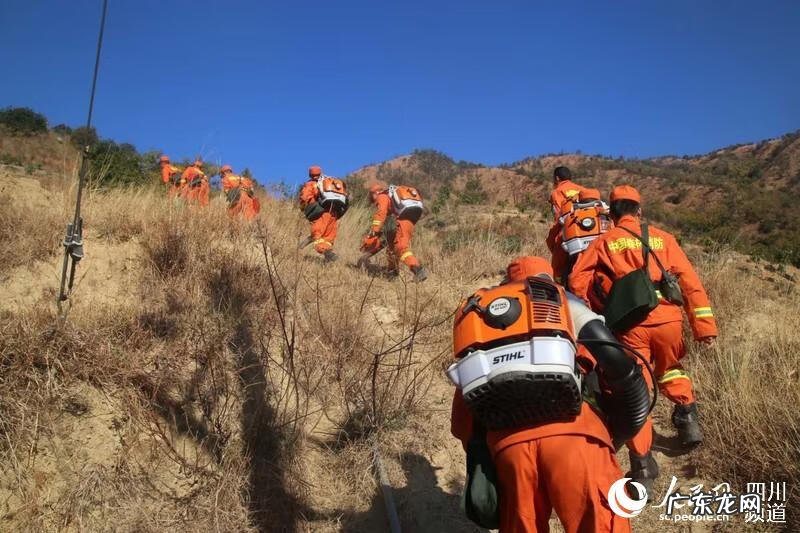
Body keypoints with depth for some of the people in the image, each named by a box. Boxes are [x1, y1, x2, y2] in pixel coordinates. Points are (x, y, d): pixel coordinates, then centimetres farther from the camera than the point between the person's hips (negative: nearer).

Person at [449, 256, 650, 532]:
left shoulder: (476, 316, 30)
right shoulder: (565, 303, 23)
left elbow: (464, 406, 25)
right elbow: (620, 364, 10)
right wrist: (619, 432, 21)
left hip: (506, 442, 3)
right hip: (573, 431, -3)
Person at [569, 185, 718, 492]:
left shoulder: (604, 242, 10)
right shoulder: (662, 238, 13)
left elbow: (577, 280, -1)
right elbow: (690, 281, 6)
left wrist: (600, 311, 12)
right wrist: (704, 325, 5)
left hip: (630, 325, -2)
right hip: (668, 319, 2)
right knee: (670, 370, 32)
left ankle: (643, 465, 6)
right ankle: (687, 416, 19)